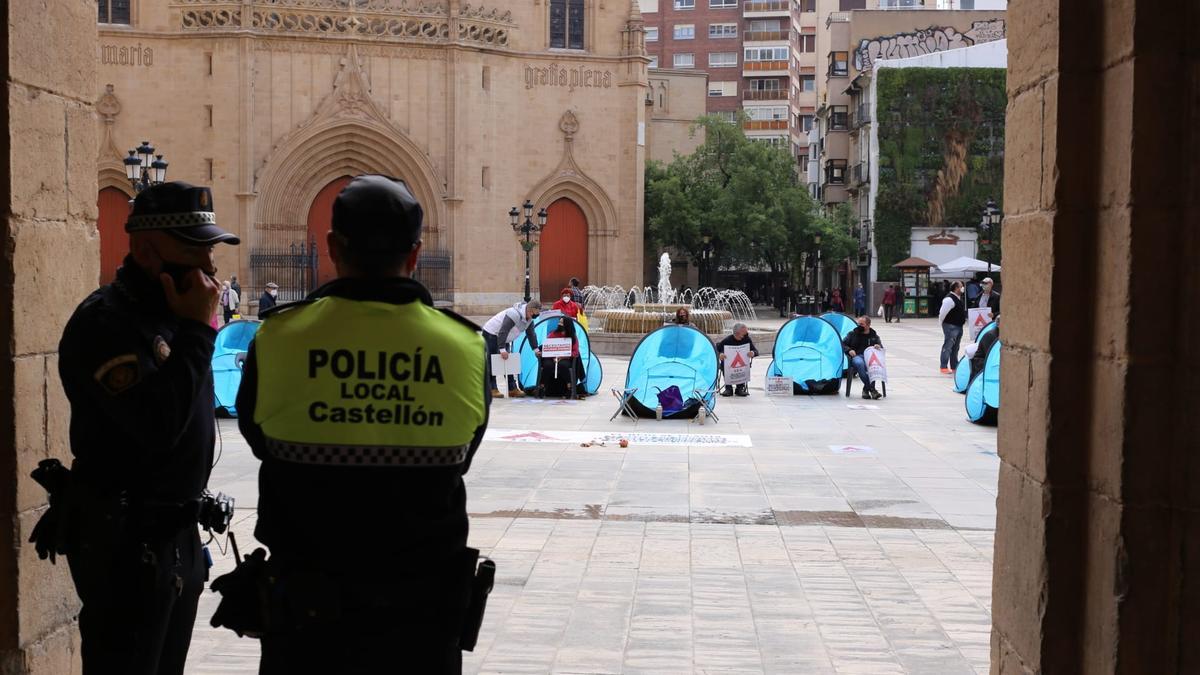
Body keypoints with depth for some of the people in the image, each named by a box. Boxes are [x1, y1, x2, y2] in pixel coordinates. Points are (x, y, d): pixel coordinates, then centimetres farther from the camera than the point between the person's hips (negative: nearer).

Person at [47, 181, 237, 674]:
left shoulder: (173, 312, 10)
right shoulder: (104, 320, -17)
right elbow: (158, 424, -28)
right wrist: (197, 331, -23)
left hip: (177, 530, 9)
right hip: (126, 539, -9)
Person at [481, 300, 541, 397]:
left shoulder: (529, 319, -3)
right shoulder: (514, 314, -32)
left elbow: (531, 334, 7)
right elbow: (503, 331, -37)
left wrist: (536, 350, 0)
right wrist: (502, 349, -41)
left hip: (503, 338, 9)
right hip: (491, 333, -9)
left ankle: (512, 388, 10)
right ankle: (492, 389, -10)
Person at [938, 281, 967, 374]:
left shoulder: (959, 298, 13)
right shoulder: (949, 299, -19)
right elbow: (942, 312, -21)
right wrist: (942, 323, -10)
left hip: (959, 326, 10)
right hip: (950, 326, -10)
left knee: (955, 348, 15)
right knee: (947, 346, -9)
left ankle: (954, 367, 23)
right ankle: (944, 367, -7)